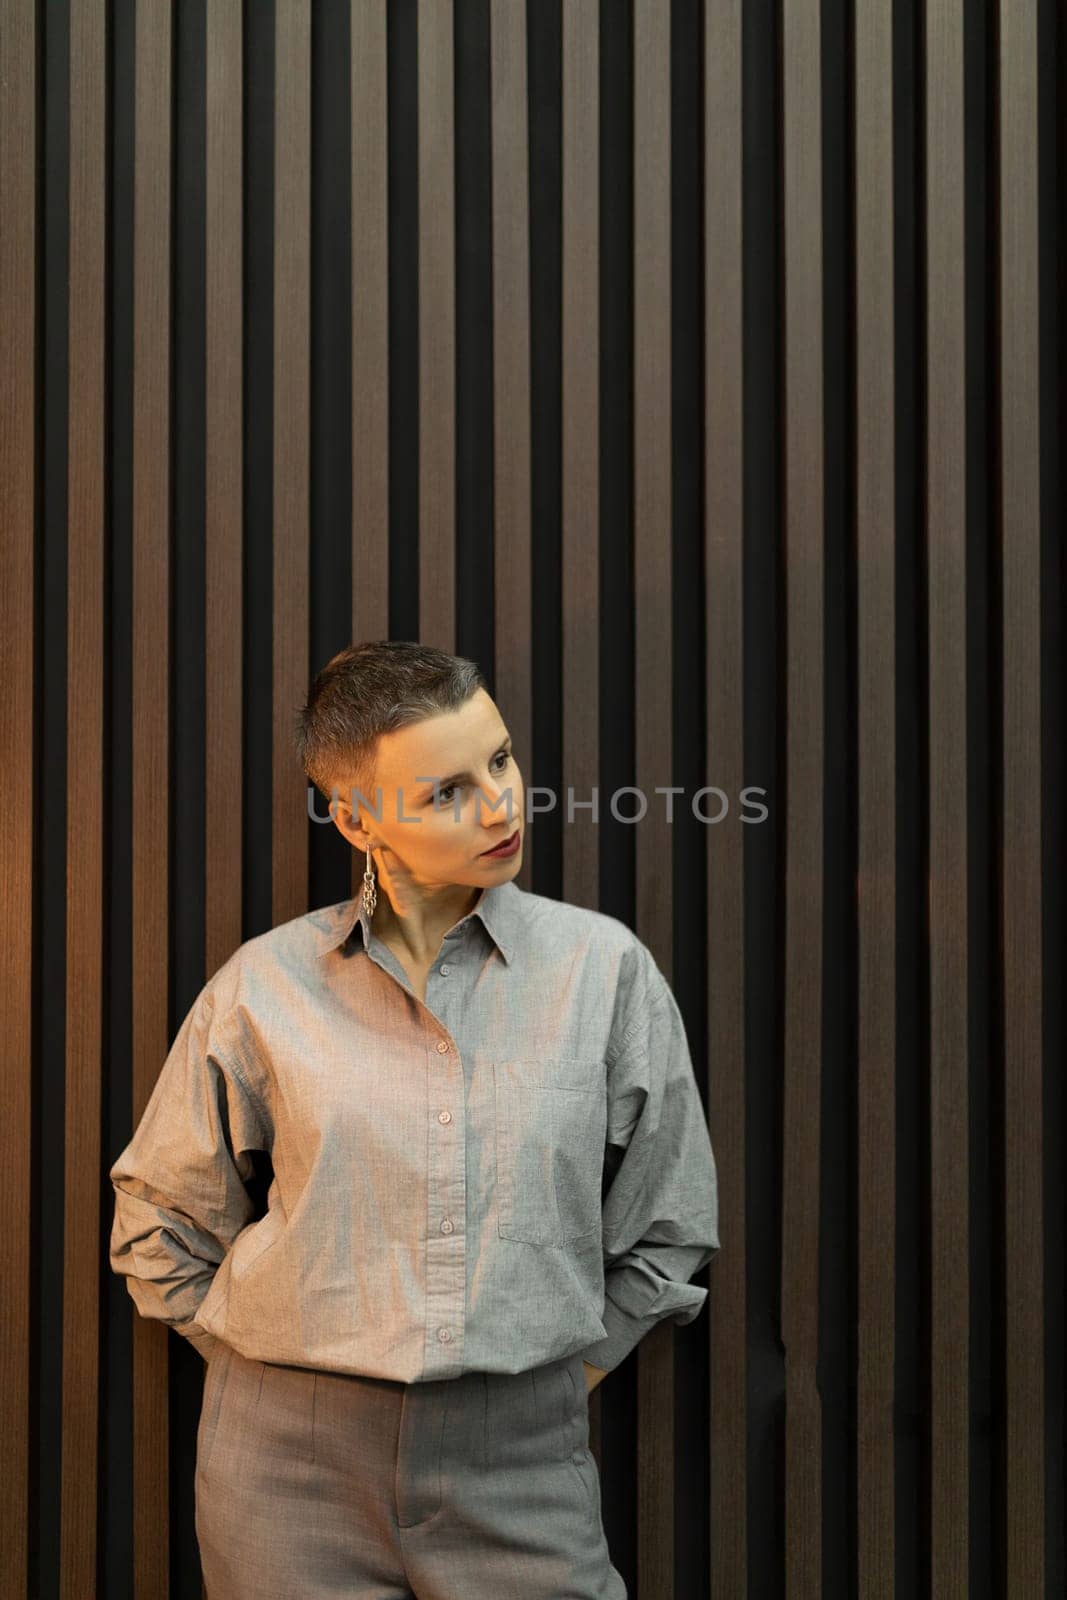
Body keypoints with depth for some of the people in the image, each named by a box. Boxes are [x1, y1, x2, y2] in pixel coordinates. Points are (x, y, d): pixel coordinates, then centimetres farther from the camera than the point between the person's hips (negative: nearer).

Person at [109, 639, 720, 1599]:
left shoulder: (604, 965, -2)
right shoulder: (266, 985, -3)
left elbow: (667, 1233, 6)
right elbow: (160, 1222, 9)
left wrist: (552, 1386, 4)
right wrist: (271, 1375, 5)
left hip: (518, 1458, 0)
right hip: (291, 1461, 1)